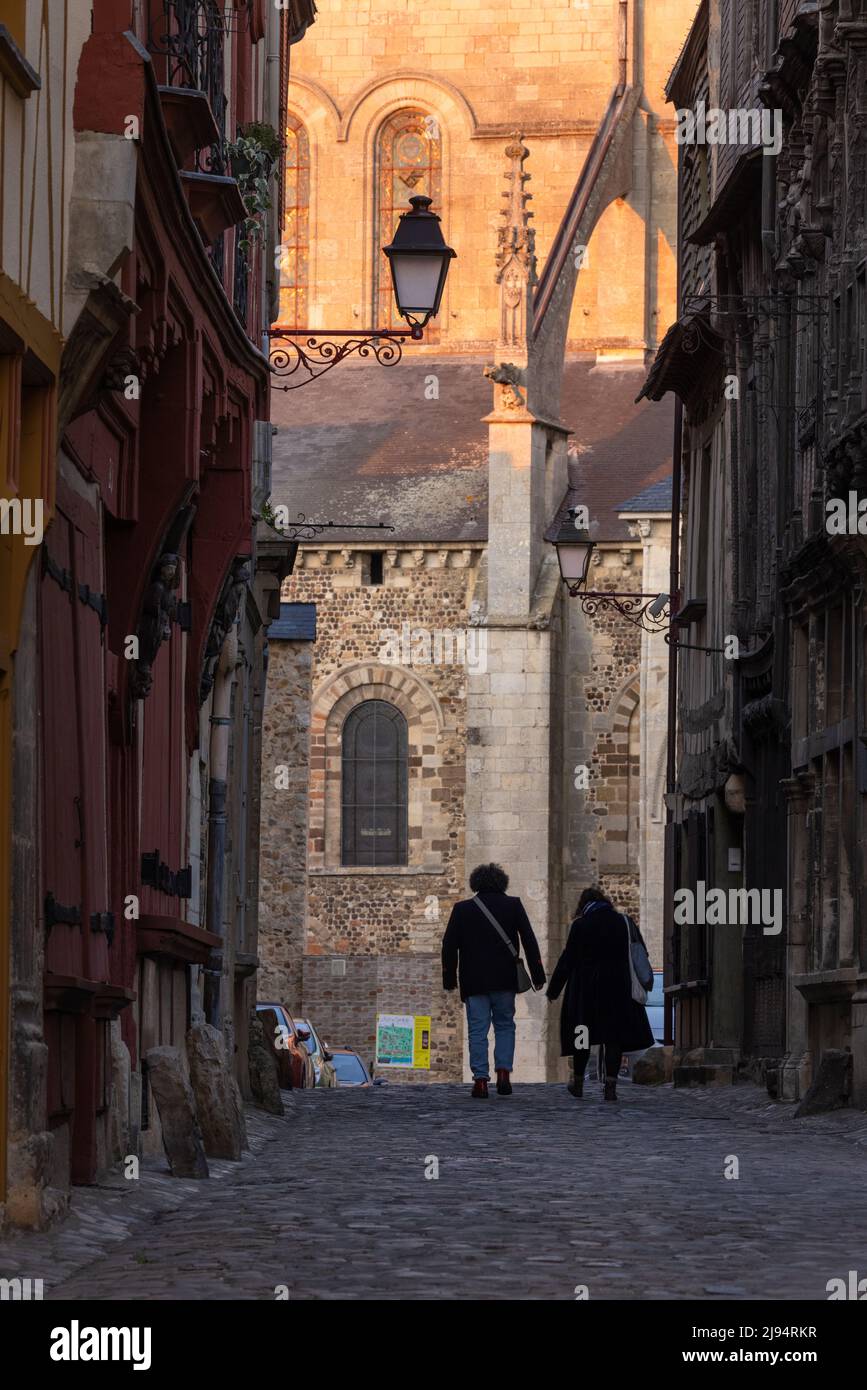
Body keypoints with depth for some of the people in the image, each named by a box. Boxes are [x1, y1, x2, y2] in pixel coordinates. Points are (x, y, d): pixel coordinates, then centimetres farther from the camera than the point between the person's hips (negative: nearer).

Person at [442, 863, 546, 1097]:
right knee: (505, 1026, 14)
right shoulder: (513, 906, 2)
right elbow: (529, 940, 0)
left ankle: (481, 1080, -4)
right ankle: (504, 1071, -1)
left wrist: (449, 979, 9)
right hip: (504, 981, 0)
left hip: (473, 981, 0)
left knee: (477, 1030, 2)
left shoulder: (462, 909, 3)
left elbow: (449, 946, 3)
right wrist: (537, 974, 3)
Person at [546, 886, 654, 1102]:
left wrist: (554, 989, 2)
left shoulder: (579, 925, -6)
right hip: (618, 988, 1)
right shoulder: (624, 922, 3)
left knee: (582, 1035, 13)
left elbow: (567, 959, -6)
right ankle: (611, 1085, -7)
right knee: (614, 1037, 2)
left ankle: (578, 1083, 24)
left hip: (586, 989, -1)